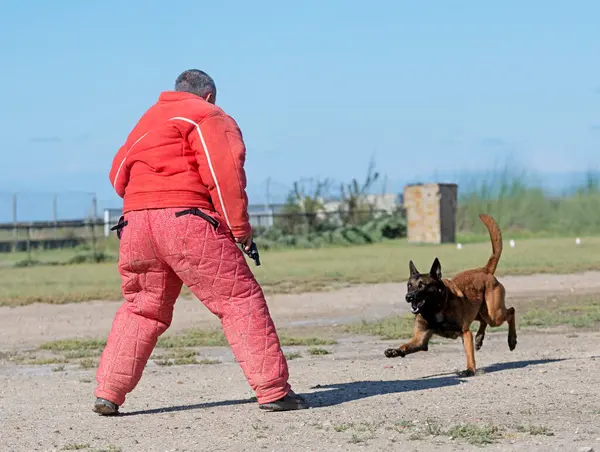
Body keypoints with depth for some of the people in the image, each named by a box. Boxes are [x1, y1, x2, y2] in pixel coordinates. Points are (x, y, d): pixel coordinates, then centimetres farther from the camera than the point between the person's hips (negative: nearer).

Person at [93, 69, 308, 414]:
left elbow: (118, 174, 24)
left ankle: (108, 393, 13)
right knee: (240, 299, -5)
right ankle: (273, 391, -11)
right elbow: (224, 172, -7)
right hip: (186, 220, -7)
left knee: (141, 308, 19)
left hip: (135, 221, 7)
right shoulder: (209, 116, 6)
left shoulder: (149, 119, 28)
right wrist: (240, 227, -5)